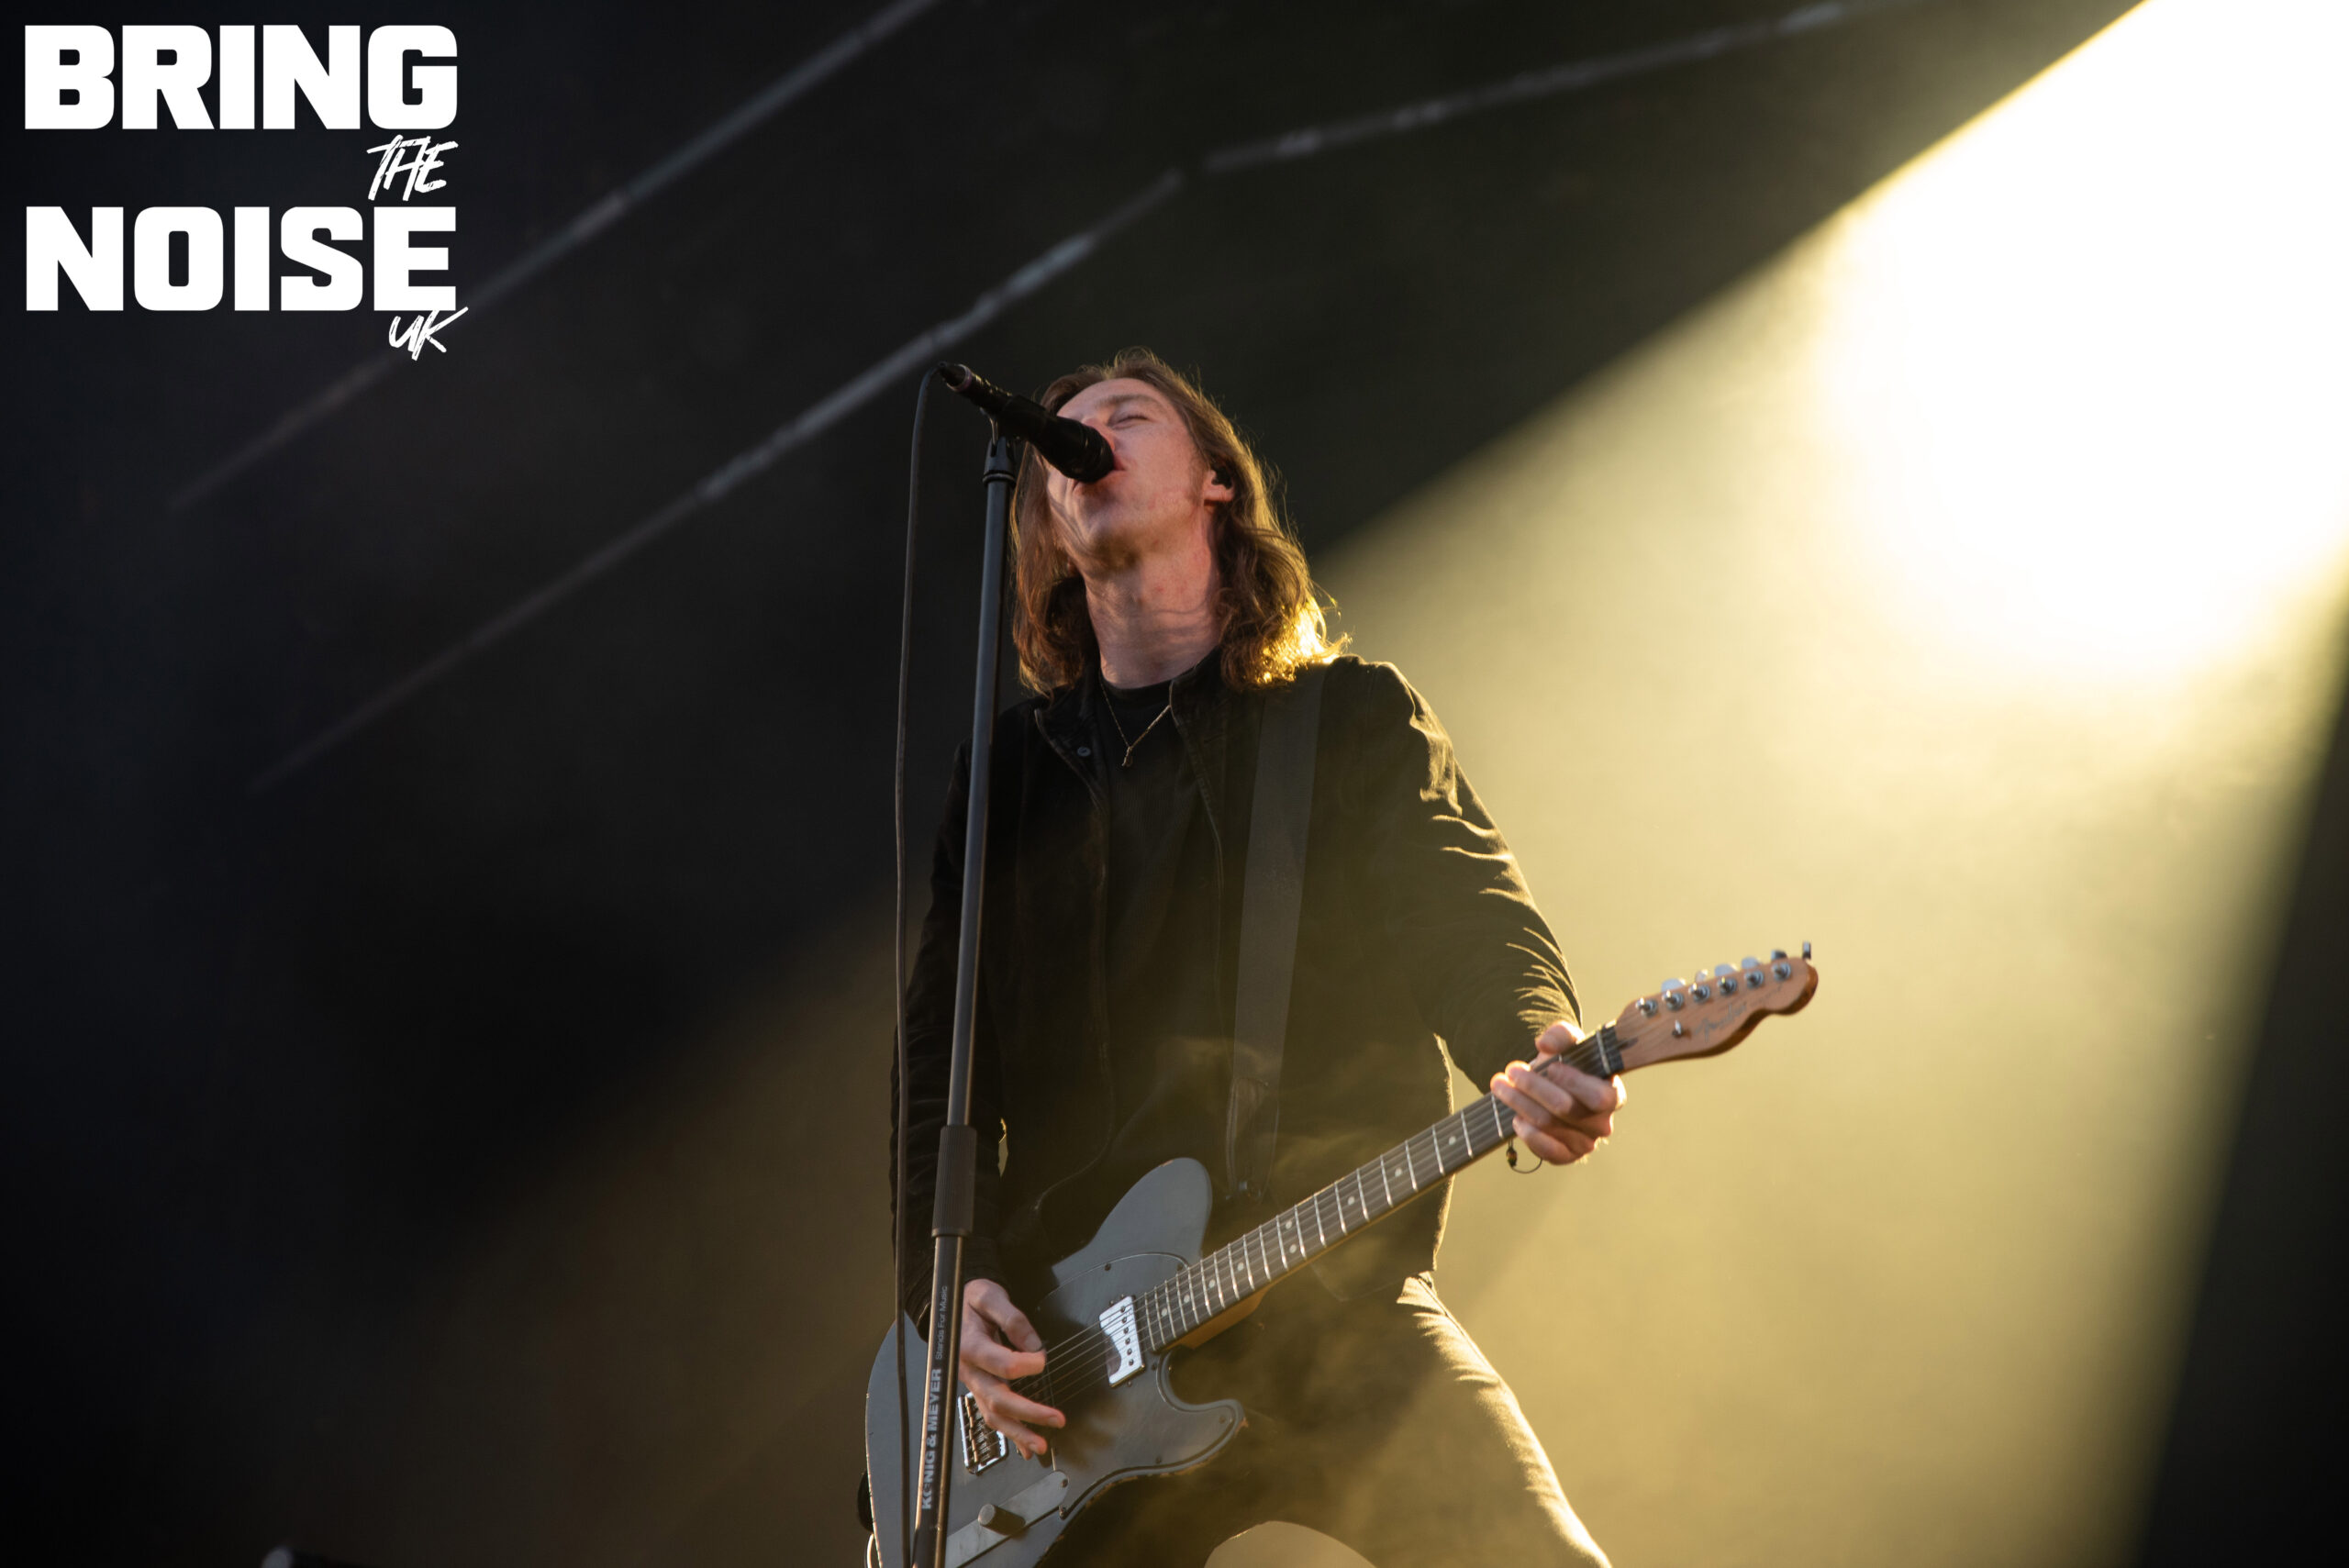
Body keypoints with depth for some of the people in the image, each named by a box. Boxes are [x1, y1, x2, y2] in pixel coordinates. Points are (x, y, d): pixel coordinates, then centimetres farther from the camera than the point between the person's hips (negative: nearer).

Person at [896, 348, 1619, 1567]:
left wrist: (1537, 1058, -26)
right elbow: (938, 1055, 13)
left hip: (1341, 1305, -2)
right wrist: (950, 1278, -1)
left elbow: (1471, 919, -4)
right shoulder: (1007, 772, 17)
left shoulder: (1355, 715, 11)